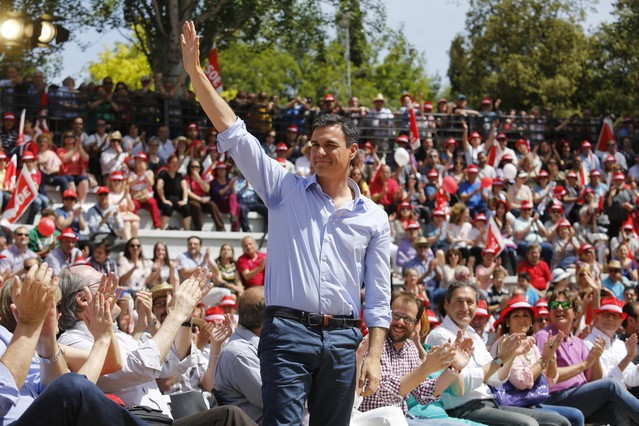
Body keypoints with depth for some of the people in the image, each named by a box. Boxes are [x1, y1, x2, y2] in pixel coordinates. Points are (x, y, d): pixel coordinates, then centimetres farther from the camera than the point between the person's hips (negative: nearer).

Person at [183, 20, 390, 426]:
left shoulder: (373, 217, 10)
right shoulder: (286, 190, 7)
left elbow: (379, 295, 10)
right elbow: (235, 134, 0)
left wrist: (374, 355, 0)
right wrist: (196, 73, -8)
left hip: (342, 337, 2)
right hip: (288, 331, -2)